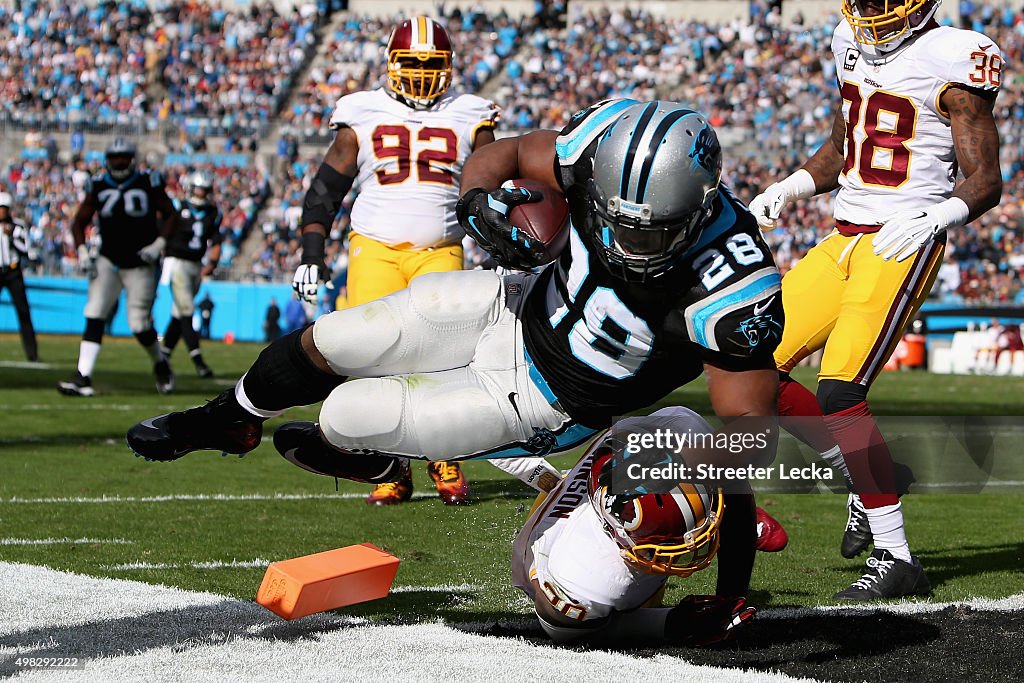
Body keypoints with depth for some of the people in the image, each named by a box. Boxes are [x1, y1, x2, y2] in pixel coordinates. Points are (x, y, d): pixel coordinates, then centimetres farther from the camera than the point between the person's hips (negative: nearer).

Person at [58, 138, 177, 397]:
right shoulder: (98, 185, 1)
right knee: (94, 316, -13)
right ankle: (83, 378, -16)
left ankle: (160, 364, 26)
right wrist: (82, 251, -7)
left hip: (141, 264, -2)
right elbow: (80, 221, 8)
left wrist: (158, 244, -12)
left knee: (139, 323, -4)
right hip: (108, 261, 2)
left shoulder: (148, 182, -6)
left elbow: (170, 214, 2)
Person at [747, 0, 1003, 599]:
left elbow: (986, 183, -10)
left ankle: (897, 559, -11)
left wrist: (932, 218, -28)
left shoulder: (951, 60, -11)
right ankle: (871, 479, 19)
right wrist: (790, 189, 8)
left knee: (840, 394, -19)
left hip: (902, 246, -8)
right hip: (845, 238, 8)